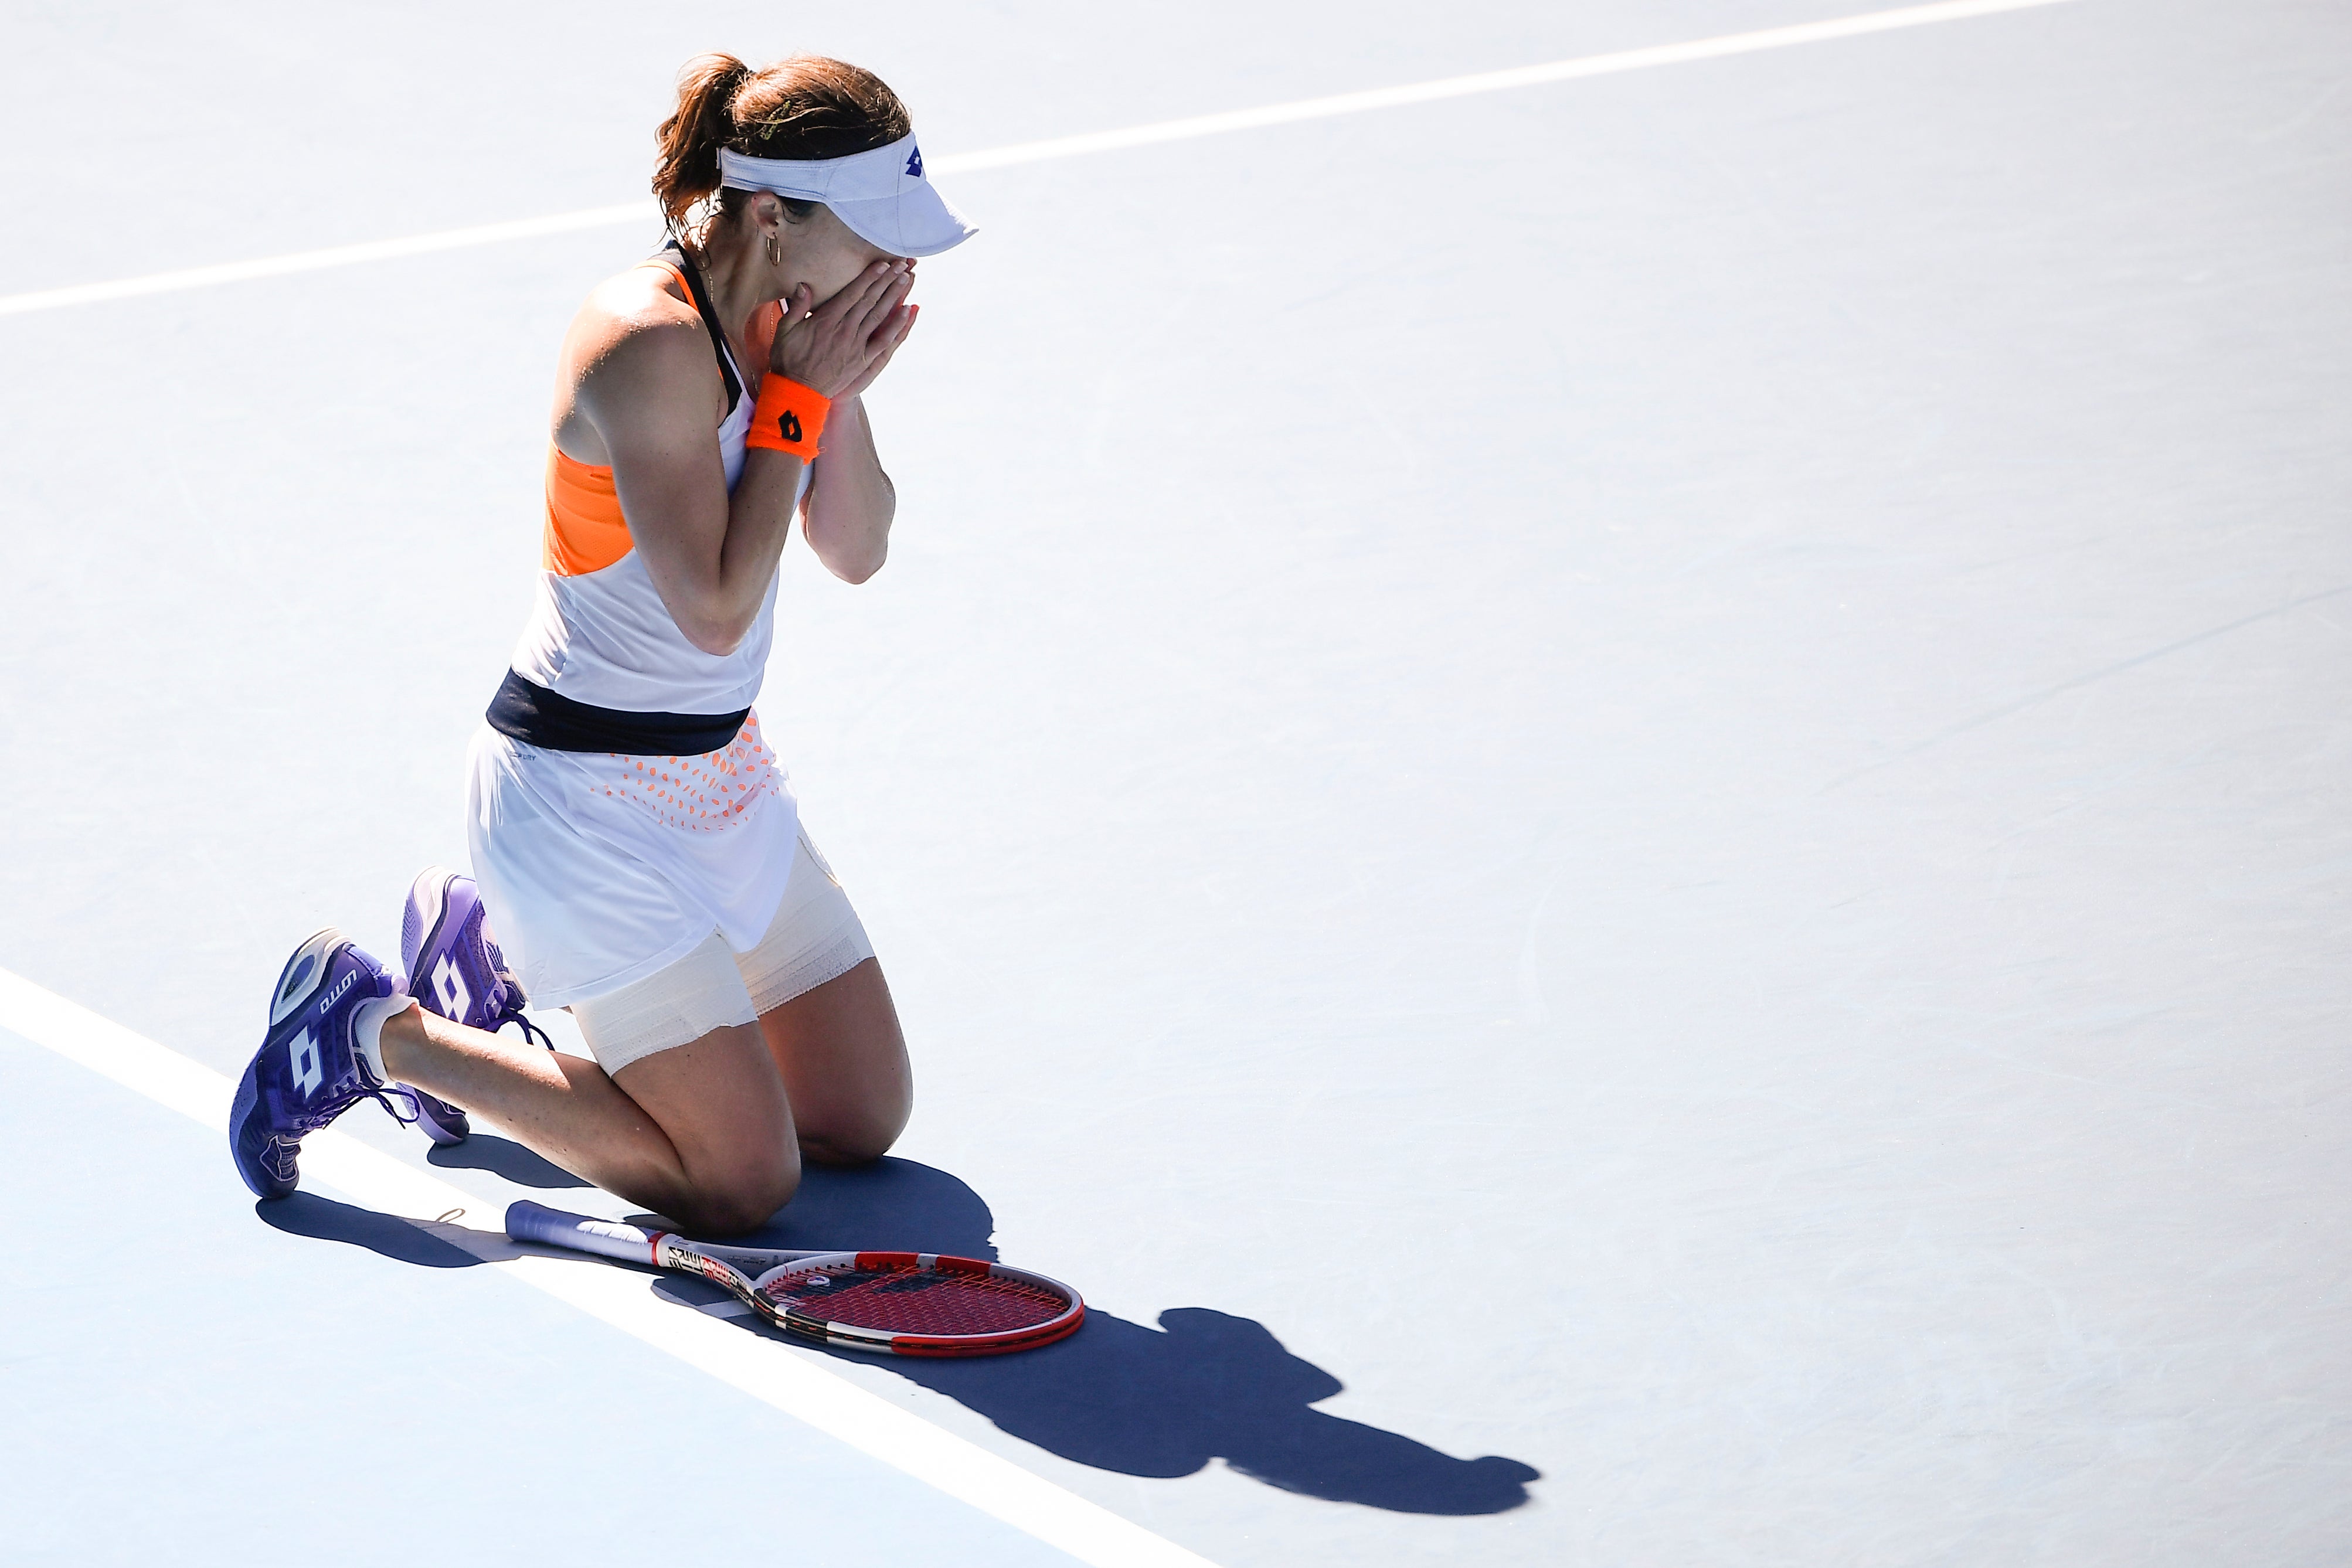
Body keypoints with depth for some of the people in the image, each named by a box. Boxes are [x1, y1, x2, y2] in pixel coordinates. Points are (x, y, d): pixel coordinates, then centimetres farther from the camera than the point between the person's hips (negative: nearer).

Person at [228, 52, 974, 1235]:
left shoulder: (781, 321, 1)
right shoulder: (652, 345, -25)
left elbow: (855, 552, 4)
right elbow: (717, 611, -27)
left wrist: (839, 388, -12)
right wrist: (798, 395, -21)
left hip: (716, 770, 9)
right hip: (584, 789, -9)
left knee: (864, 1117, 13)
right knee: (744, 1180, -9)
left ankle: (494, 954, 24)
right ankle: (380, 1033, 5)